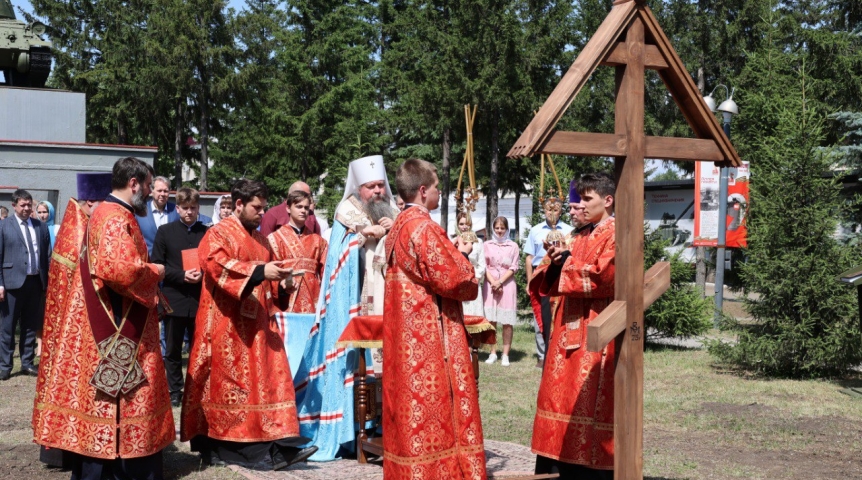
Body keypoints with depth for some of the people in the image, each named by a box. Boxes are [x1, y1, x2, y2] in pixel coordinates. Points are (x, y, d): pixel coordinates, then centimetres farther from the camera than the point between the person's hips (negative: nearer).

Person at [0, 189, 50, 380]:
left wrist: (47, 281, 7)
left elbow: (46, 255, 11)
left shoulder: (41, 226, 9)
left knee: (31, 325, 11)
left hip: (35, 281, 3)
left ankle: (27, 363, 20)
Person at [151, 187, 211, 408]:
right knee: (172, 350, 8)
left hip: (200, 300, 0)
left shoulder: (207, 232, 3)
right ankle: (174, 392, 19)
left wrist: (203, 274, -15)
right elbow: (157, 265, 0)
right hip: (174, 300, 0)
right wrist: (182, 275, -13)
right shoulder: (165, 232, 4)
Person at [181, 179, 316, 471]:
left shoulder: (260, 239, 18)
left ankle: (276, 447, -1)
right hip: (227, 326, -7)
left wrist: (280, 282, 3)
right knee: (226, 384, -1)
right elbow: (217, 265, -25)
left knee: (267, 380, 0)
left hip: (257, 324, 7)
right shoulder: (218, 235, -6)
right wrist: (259, 272, -31)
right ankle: (215, 447, 9)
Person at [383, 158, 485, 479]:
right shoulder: (424, 228, -18)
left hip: (406, 333, 10)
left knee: (411, 404, 13)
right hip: (430, 335, -10)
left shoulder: (400, 226, 13)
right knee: (432, 403, -4)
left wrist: (452, 252, 9)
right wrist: (461, 256, 0)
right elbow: (454, 279, -19)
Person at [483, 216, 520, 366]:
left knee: (507, 321, -4)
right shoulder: (487, 245, 10)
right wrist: (493, 282, -10)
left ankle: (505, 354, -1)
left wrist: (500, 282, -10)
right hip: (490, 283, 1)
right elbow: (484, 266, 4)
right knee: (491, 319, -1)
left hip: (507, 284, -1)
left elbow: (513, 268, 1)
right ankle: (493, 353, 7)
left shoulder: (513, 246, 6)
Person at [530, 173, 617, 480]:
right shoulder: (582, 238, 18)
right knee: (563, 393, 8)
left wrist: (567, 261, -10)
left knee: (589, 401, -7)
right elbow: (563, 279, 17)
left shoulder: (615, 235, -6)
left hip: (596, 329, -8)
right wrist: (557, 261, -3)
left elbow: (602, 277, -19)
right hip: (570, 327, 9)